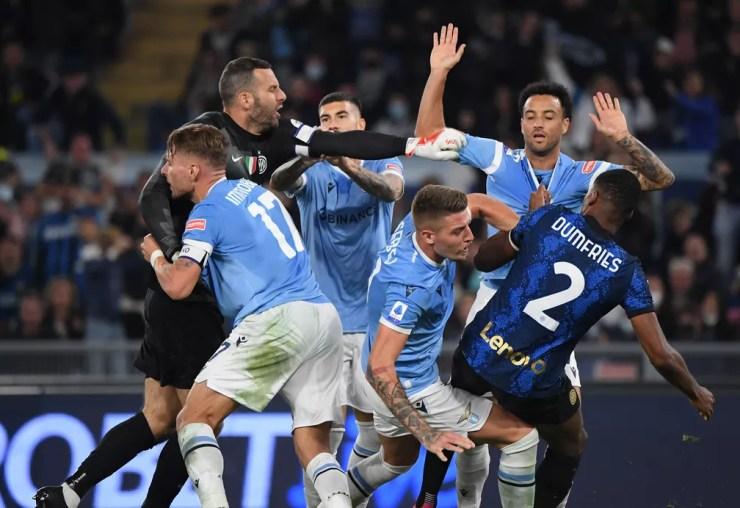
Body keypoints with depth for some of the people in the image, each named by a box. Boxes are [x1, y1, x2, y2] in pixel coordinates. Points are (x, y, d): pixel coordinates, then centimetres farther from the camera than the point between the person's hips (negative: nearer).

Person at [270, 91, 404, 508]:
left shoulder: (383, 163, 2)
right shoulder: (312, 173, 1)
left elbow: (391, 190, -22)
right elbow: (278, 183, -21)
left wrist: (349, 166, -42)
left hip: (375, 316, 1)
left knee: (373, 427, 8)